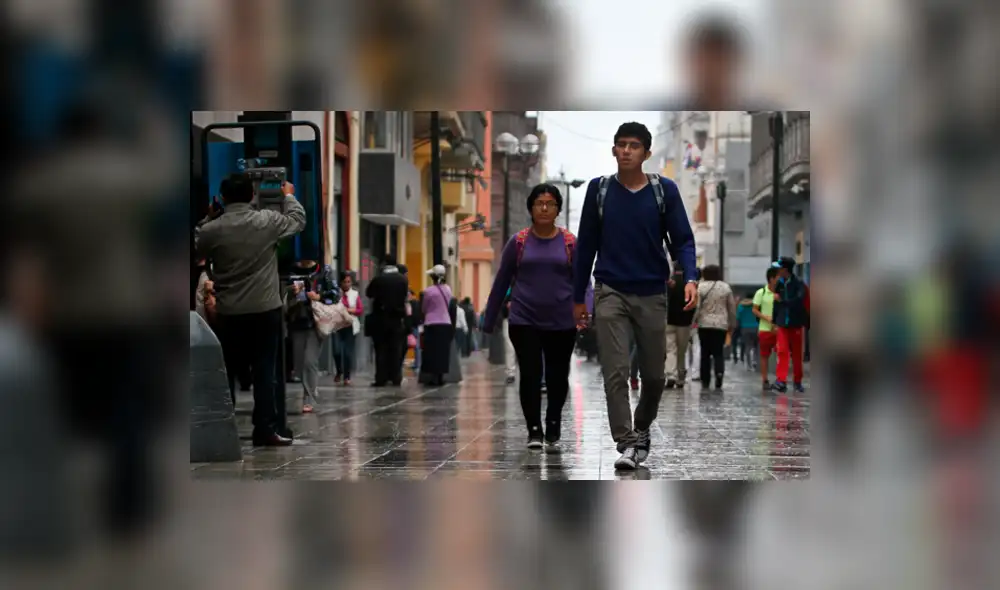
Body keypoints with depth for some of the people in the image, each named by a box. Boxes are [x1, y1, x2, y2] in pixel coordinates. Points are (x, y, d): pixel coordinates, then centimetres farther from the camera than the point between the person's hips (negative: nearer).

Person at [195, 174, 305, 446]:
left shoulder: (212, 229, -5)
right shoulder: (268, 221, -6)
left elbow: (198, 247, 15)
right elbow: (298, 220, 13)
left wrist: (208, 218, 23)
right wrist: (289, 196, 31)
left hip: (228, 312, 1)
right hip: (265, 309, -1)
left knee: (226, 371, 11)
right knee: (264, 370, 2)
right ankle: (266, 429, 1)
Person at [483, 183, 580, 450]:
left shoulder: (570, 243, 3)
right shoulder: (518, 242, 4)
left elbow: (583, 280, 3)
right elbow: (501, 282, 8)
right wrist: (489, 321, 8)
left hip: (562, 323, 1)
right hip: (524, 321, -1)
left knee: (557, 377, 9)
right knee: (530, 374, -10)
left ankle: (553, 428, 29)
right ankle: (534, 431, -3)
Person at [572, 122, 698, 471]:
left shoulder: (664, 190, -2)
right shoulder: (599, 189, 0)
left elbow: (682, 239, -2)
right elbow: (586, 245, 7)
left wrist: (690, 278, -21)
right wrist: (578, 297, 9)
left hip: (652, 295, 1)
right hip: (611, 293, -1)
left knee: (653, 374, 10)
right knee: (615, 372, -11)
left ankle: (641, 430, 36)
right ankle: (627, 444, -8)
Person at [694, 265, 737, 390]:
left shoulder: (701, 287, -3)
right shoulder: (726, 287, 5)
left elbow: (696, 306, -8)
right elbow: (732, 308, 9)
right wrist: (732, 324, 18)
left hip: (704, 324, -1)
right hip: (721, 325, 1)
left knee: (705, 353, 7)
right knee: (719, 352, 4)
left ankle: (705, 380, 9)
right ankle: (719, 373, -20)